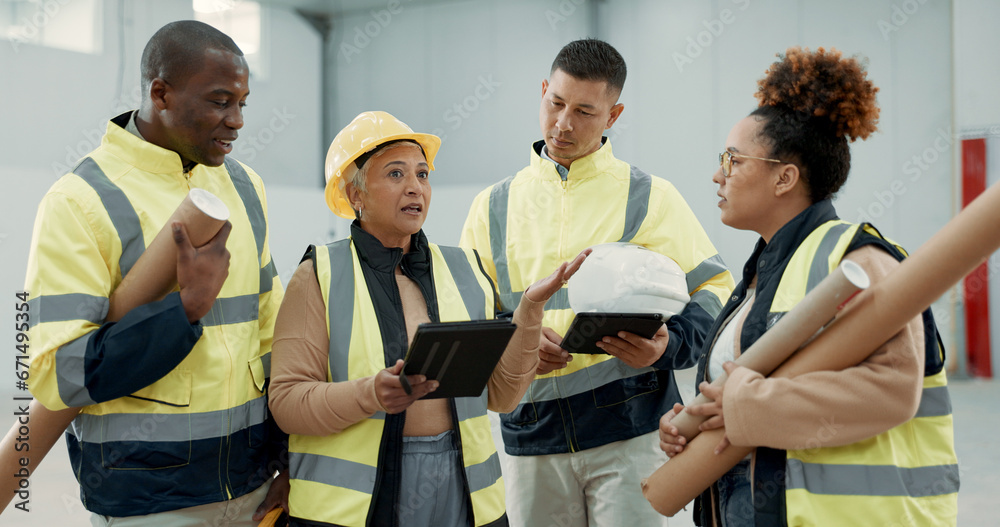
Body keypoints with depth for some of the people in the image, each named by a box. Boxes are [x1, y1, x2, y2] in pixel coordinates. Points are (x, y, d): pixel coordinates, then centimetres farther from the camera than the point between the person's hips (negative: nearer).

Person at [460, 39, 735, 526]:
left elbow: (715, 291, 2)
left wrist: (668, 346, -17)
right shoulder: (494, 207, 12)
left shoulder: (650, 198, 4)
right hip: (531, 433, 3)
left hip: (630, 428, -2)